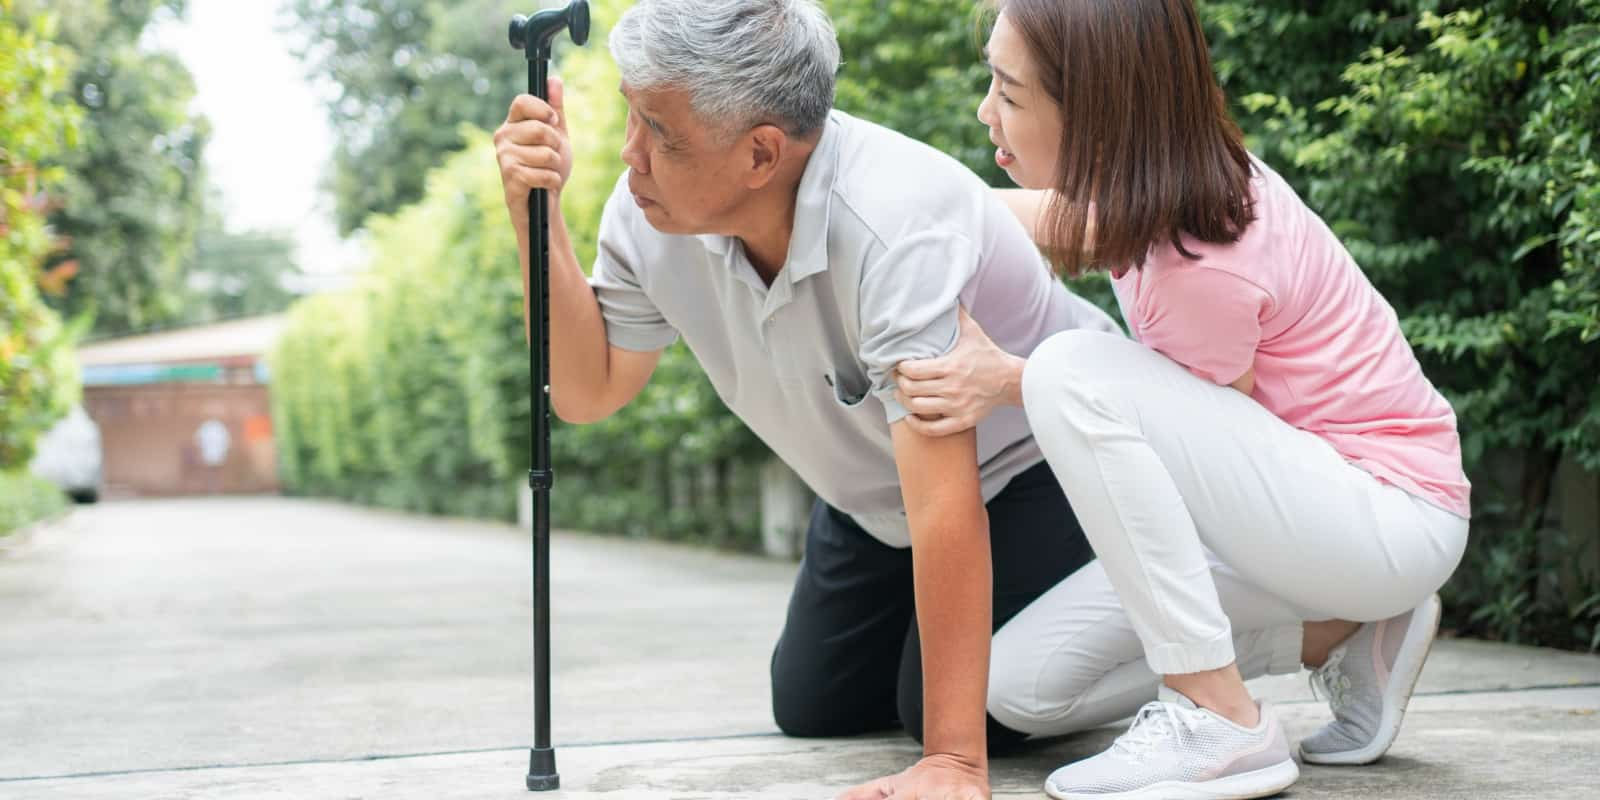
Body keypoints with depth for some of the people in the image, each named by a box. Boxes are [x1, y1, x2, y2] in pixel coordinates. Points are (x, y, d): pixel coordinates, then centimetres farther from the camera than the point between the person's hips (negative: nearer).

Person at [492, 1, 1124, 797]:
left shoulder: (894, 225, -41)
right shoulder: (650, 209, -20)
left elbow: (943, 501, -43)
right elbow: (589, 391, -9)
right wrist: (537, 219, -25)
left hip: (1033, 457, -6)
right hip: (875, 496, 7)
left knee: (980, 706, -17)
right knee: (813, 705, 7)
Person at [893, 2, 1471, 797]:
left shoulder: (1204, 266, -28)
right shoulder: (1163, 175, -4)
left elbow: (1193, 430, -12)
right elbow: (1063, 220, 20)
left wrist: (1007, 382, -22)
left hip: (1391, 515, -8)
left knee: (1074, 370, -28)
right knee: (1025, 686, -2)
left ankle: (1222, 724, -22)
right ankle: (1340, 633, 8)